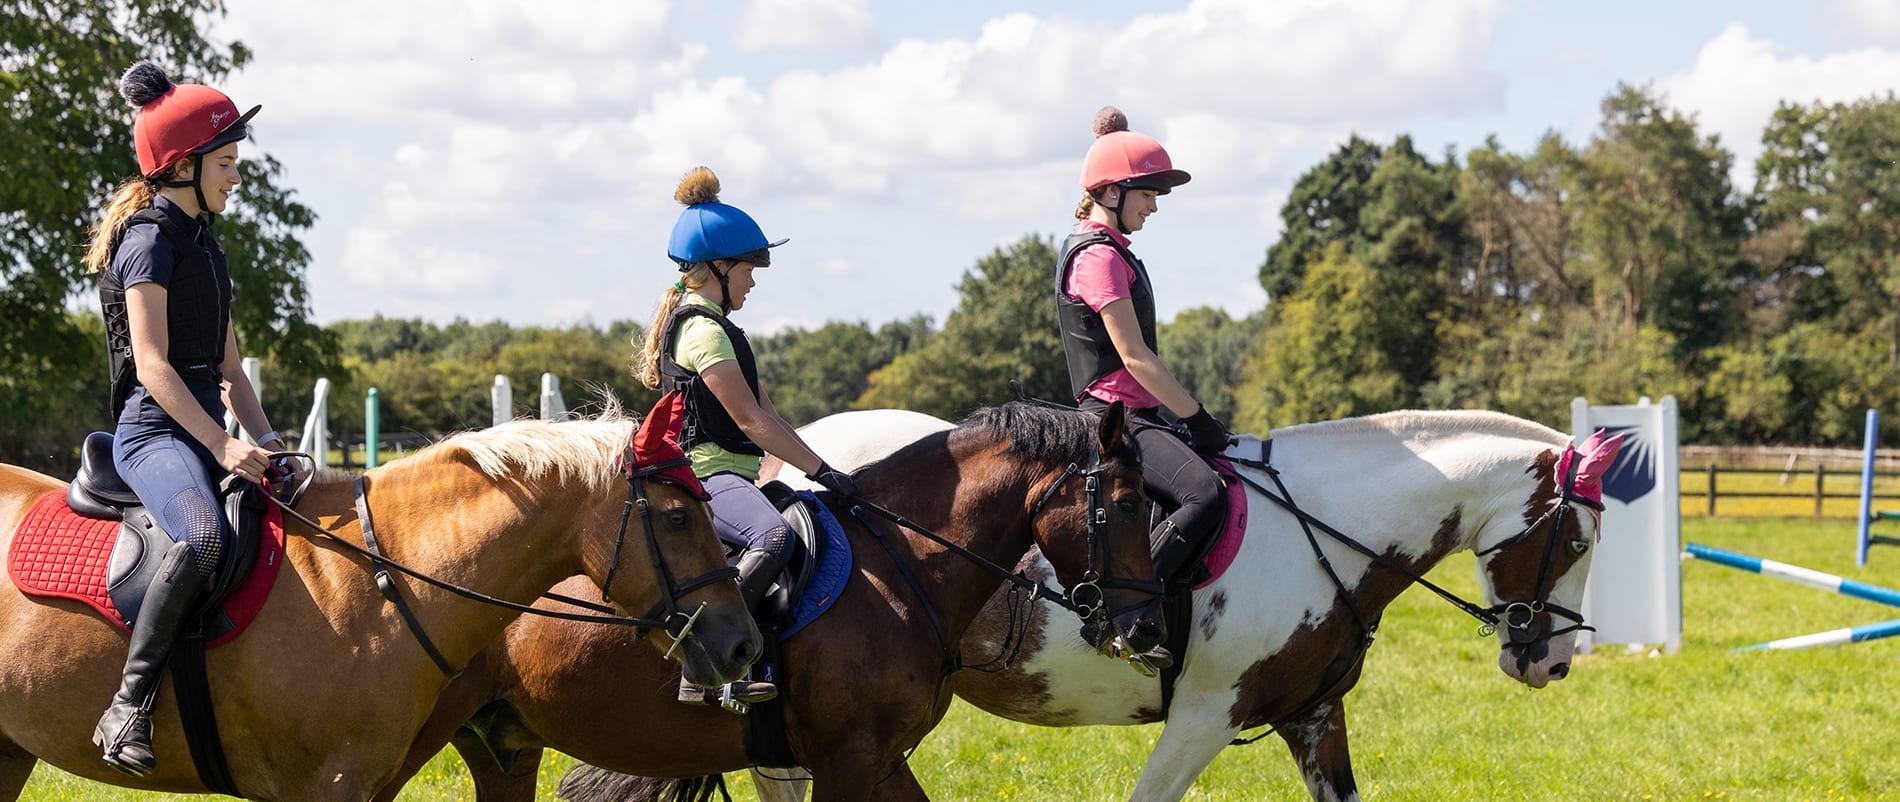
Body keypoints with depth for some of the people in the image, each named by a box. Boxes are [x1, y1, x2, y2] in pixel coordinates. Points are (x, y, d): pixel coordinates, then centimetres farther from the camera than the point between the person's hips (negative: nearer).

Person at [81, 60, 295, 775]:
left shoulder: (205, 247, 20)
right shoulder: (150, 239, -7)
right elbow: (150, 365, -16)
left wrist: (265, 438, 5)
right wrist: (222, 446, -23)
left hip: (205, 433, 10)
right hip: (154, 430, -10)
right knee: (205, 536, -36)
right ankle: (129, 707, -32)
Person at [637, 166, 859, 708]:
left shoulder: (713, 326, 22)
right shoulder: (703, 329, -11)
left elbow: (766, 415, 21)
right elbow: (750, 420, -17)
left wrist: (819, 468, 14)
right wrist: (821, 470, -17)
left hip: (729, 475, 11)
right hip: (708, 475, -11)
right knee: (774, 536, -37)